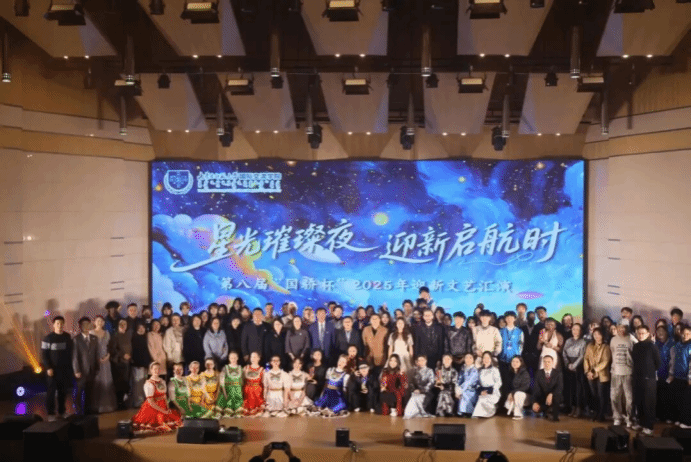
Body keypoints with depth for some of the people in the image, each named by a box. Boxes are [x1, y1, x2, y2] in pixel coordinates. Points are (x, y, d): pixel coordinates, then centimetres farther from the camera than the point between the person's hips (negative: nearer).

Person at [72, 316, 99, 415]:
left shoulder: (94, 339, 12)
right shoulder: (76, 339, -2)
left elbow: (96, 354, 12)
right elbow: (74, 356, -5)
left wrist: (97, 369, 7)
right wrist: (77, 371, -10)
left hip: (92, 370, 4)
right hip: (82, 370, -4)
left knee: (90, 392, 7)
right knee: (79, 392, 0)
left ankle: (88, 410, 18)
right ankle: (78, 412, 10)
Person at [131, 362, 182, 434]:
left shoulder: (162, 381, 10)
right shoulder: (148, 383, -12)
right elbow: (150, 402, -15)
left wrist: (167, 408, 0)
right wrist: (163, 411, -14)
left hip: (163, 408, 7)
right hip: (153, 408, -7)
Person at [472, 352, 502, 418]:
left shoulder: (494, 370, 5)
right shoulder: (480, 371, 19)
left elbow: (498, 383, -2)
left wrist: (489, 391, -13)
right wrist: (481, 391, -5)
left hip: (493, 393, -4)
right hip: (483, 392, 4)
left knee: (482, 400, -33)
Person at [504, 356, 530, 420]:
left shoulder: (524, 373, -11)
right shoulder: (511, 374, 8)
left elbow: (525, 387, -17)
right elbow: (509, 386, 10)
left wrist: (513, 393, -22)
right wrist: (509, 394, -13)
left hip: (524, 394, -5)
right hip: (512, 395, 5)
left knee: (517, 394, -39)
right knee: (507, 405, -23)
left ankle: (518, 414, -25)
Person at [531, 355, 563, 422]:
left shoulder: (558, 373, -5)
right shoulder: (539, 373, 0)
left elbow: (559, 388, -18)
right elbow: (536, 389, -7)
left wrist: (551, 395, -37)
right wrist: (535, 402, -22)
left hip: (555, 397, -3)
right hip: (543, 398, 3)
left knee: (556, 395, -38)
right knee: (535, 409, -23)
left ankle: (556, 416, -15)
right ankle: (546, 410, 15)